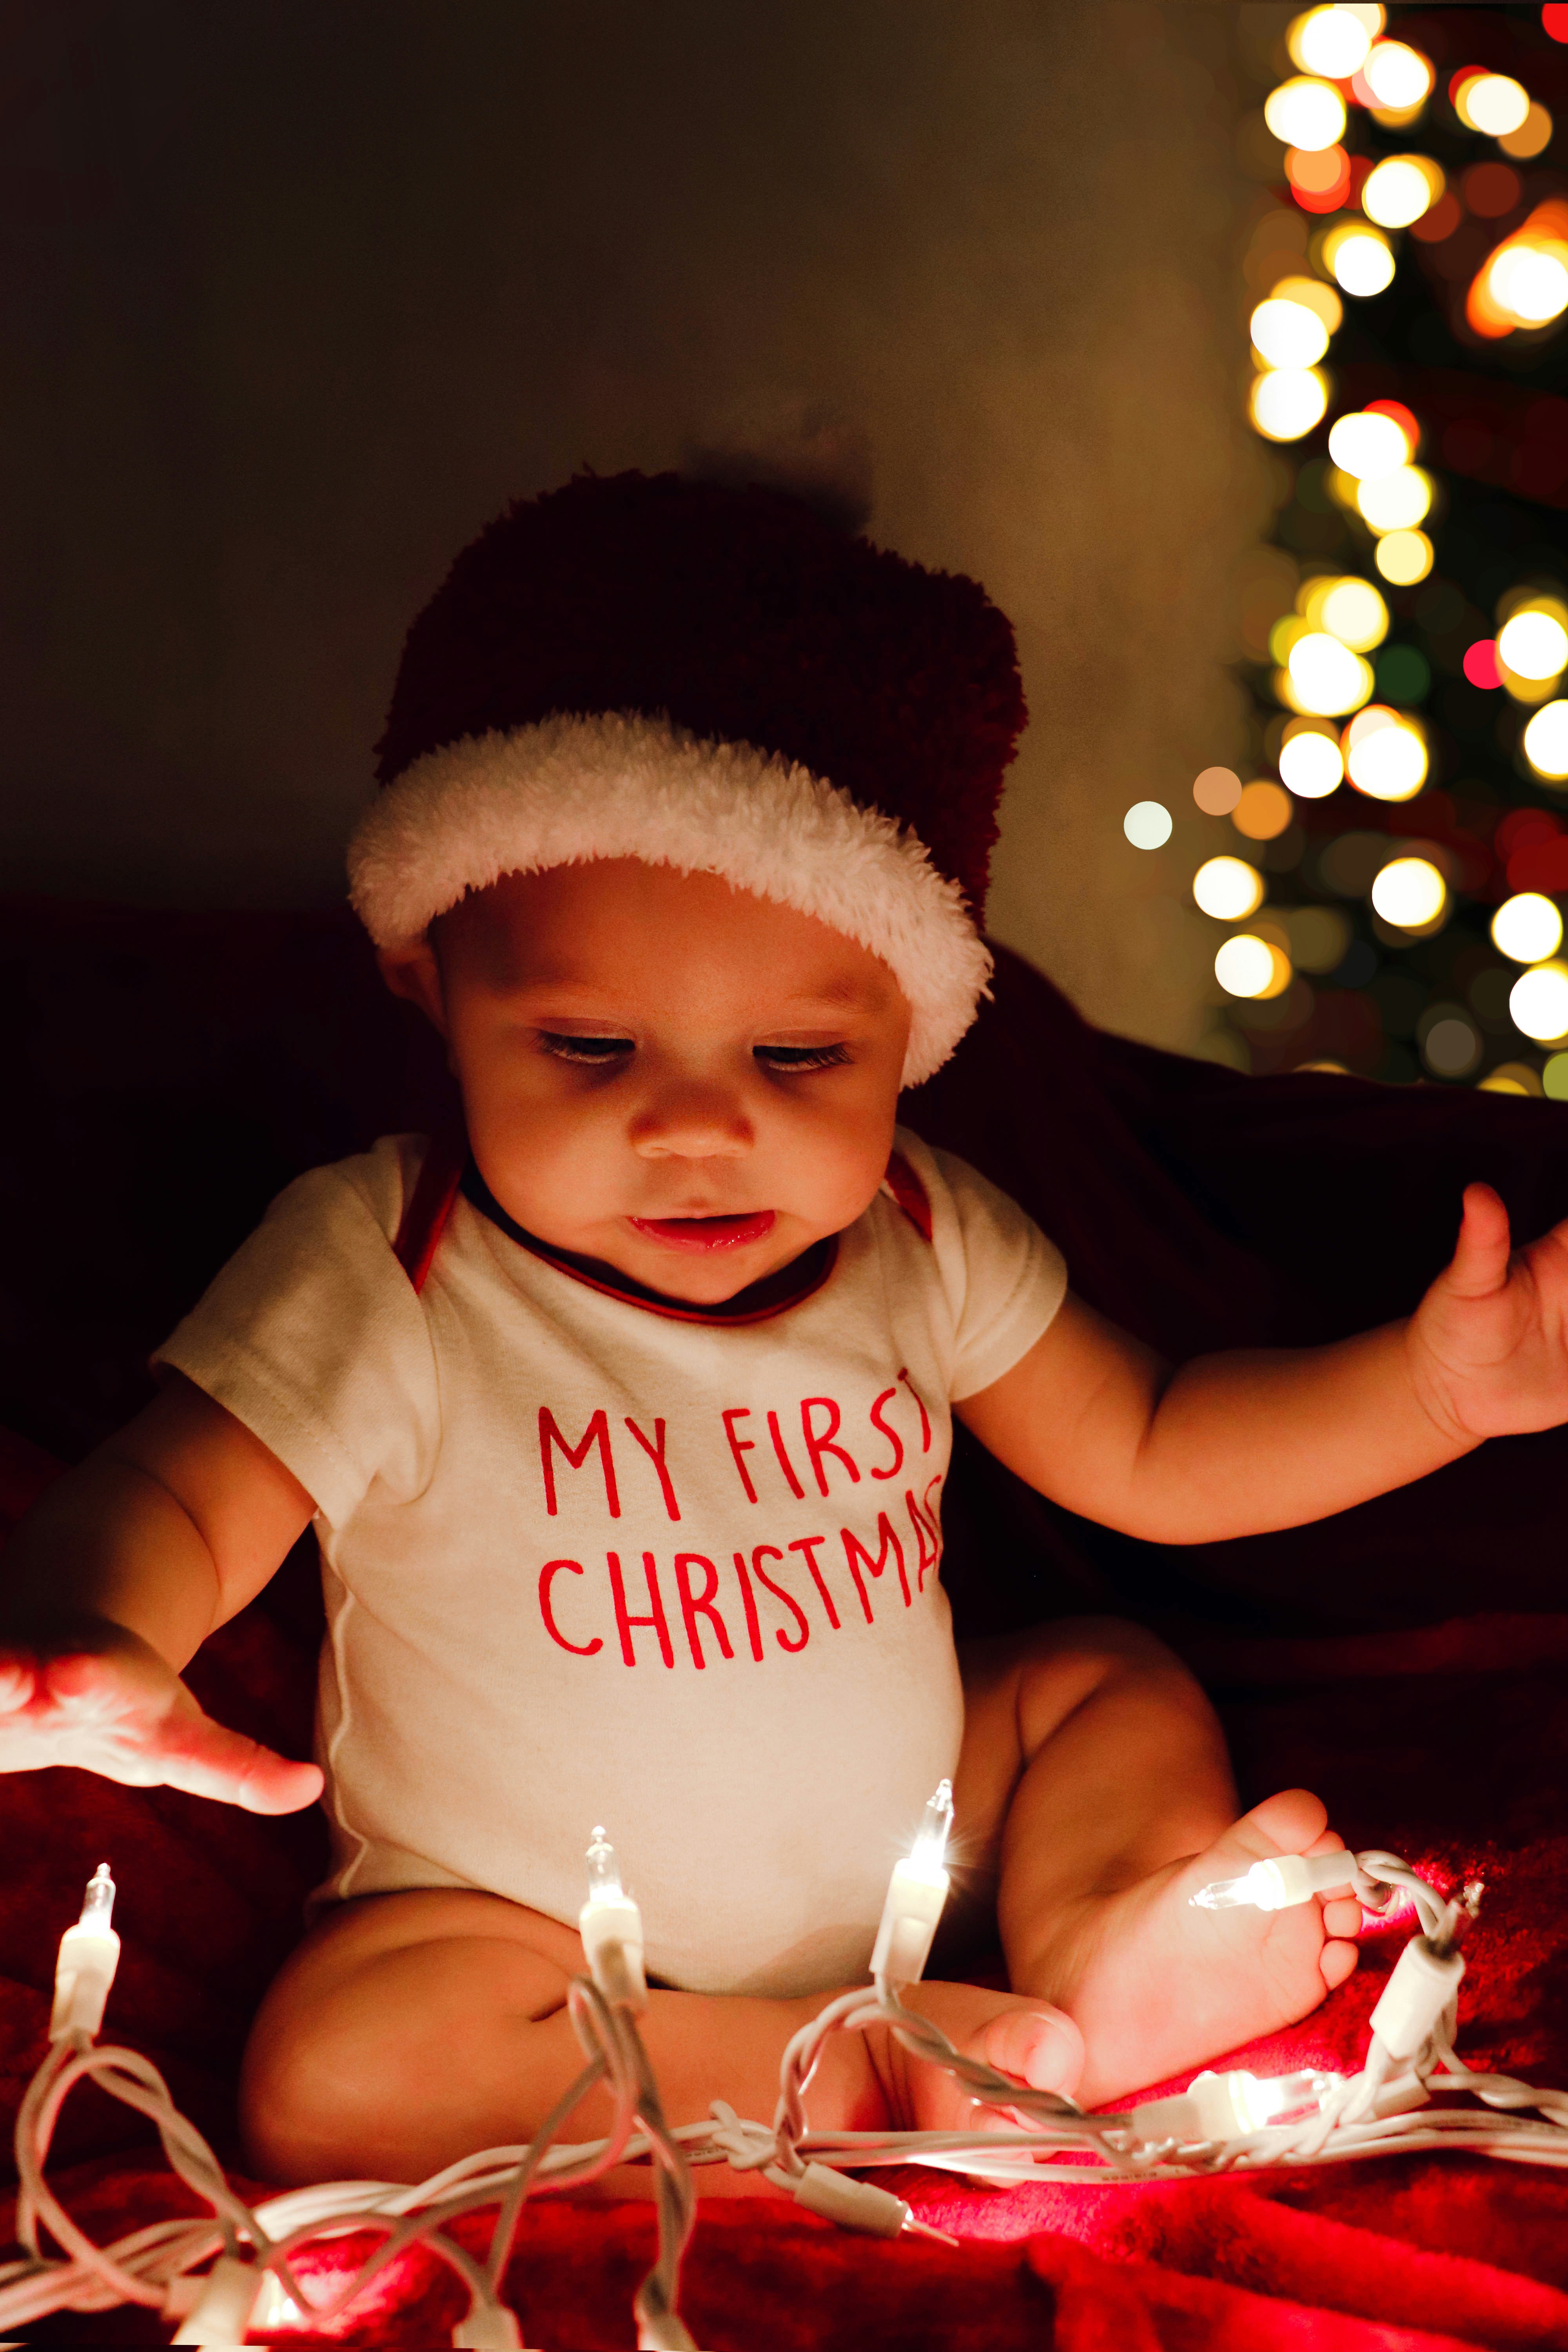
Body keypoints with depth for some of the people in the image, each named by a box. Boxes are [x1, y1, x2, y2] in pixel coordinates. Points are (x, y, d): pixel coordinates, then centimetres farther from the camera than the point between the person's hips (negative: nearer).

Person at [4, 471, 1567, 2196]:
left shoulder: (921, 1242, -9)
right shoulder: (383, 1277, -23)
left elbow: (1151, 1457, 2)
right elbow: (177, 1506, -25)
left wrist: (1429, 1385, -12)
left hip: (909, 1861, 4)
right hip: (523, 1923, -4)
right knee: (331, 2077, -30)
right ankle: (961, 2068, -26)